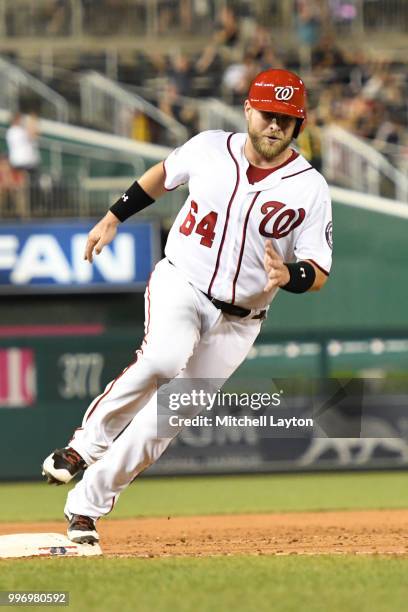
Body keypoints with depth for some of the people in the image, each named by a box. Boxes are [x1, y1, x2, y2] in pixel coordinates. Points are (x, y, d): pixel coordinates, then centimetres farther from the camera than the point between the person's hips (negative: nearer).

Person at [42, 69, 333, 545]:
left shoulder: (310, 189, -9)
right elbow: (165, 173, 18)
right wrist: (113, 218, 20)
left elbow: (319, 273, -8)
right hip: (180, 284, 0)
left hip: (237, 321, 1)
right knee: (163, 360, -33)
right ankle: (86, 443, -15)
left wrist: (288, 276, -30)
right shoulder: (209, 148, -3)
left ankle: (87, 506, 5)